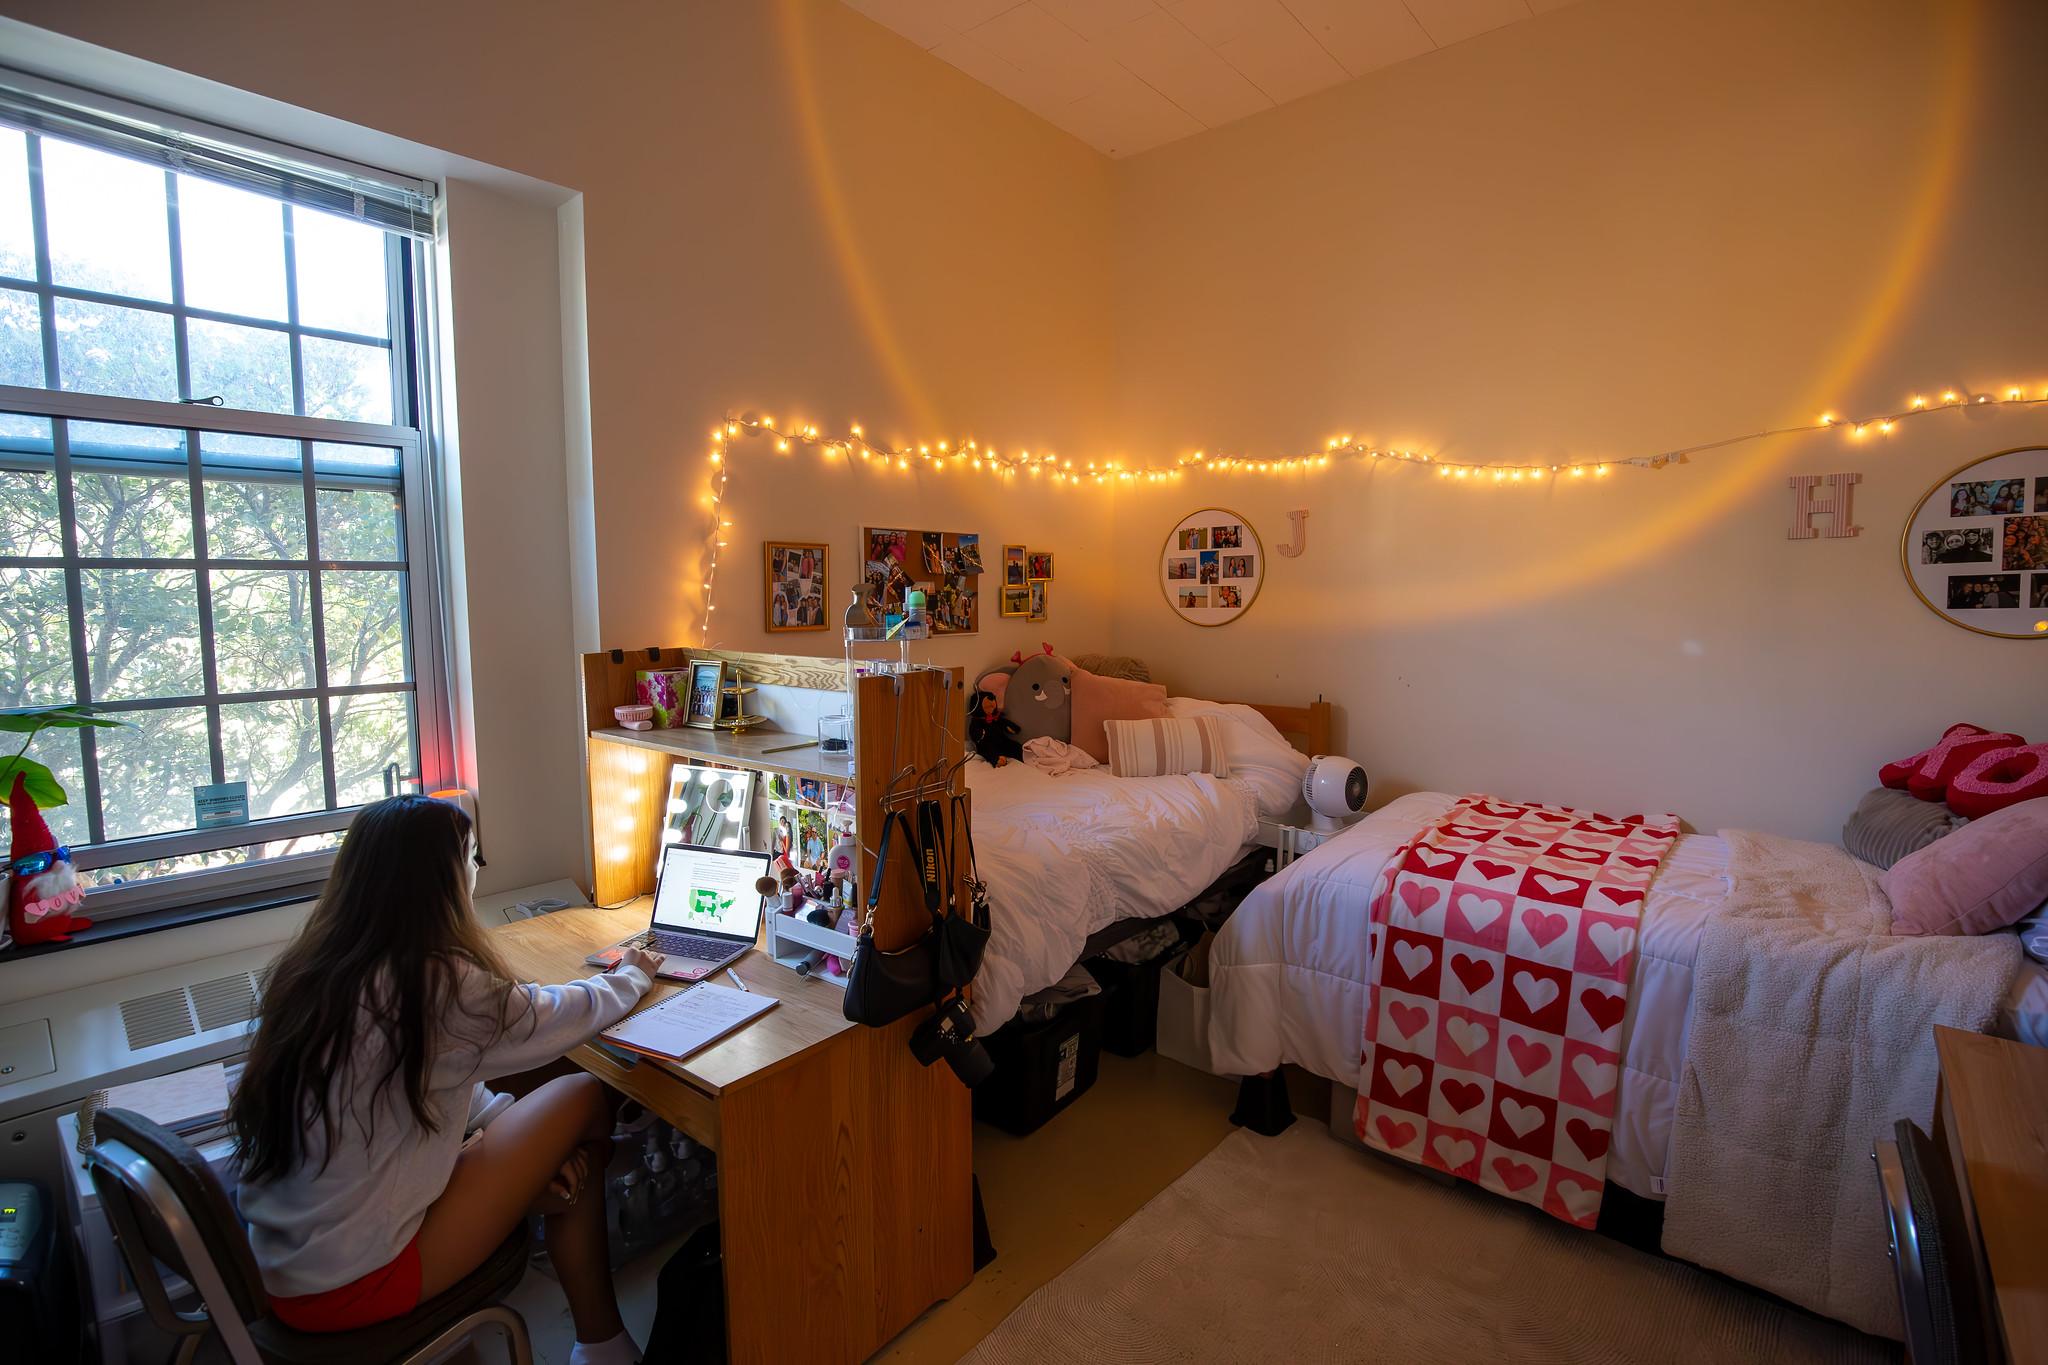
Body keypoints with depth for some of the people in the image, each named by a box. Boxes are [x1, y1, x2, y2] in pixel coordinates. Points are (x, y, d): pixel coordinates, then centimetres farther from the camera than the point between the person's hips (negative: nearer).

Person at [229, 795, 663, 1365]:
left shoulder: (311, 968, -1)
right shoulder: (438, 984, -24)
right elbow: (570, 1013, -7)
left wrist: (506, 1123, 2)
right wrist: (634, 974, 12)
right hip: (352, 1286, -7)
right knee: (583, 1099, -1)